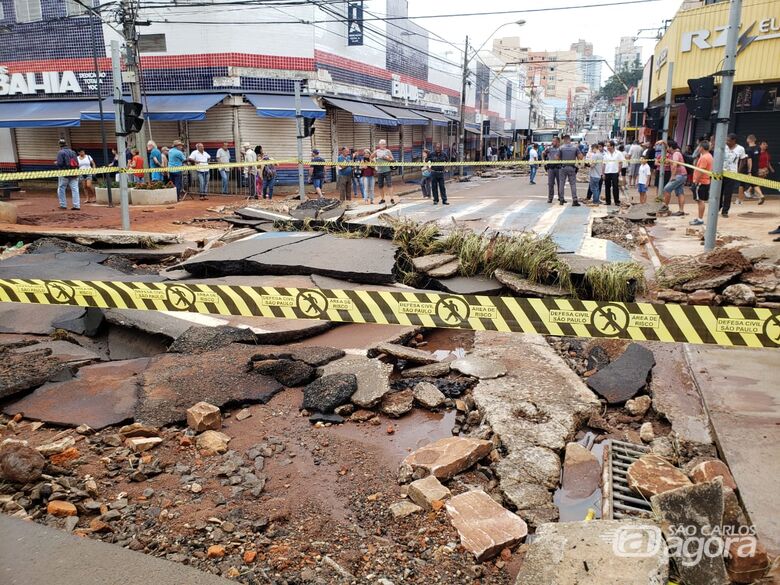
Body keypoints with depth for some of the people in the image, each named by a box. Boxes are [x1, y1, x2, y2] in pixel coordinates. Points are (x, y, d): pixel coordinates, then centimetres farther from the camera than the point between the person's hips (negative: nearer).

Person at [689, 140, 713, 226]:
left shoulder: (704, 157, -18)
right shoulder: (709, 156, 14)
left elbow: (701, 171, -22)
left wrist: (696, 182, -19)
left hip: (701, 182, -10)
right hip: (706, 181, 10)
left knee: (700, 200, -6)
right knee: (701, 200, 14)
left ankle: (700, 219, -3)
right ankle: (700, 218, 21)